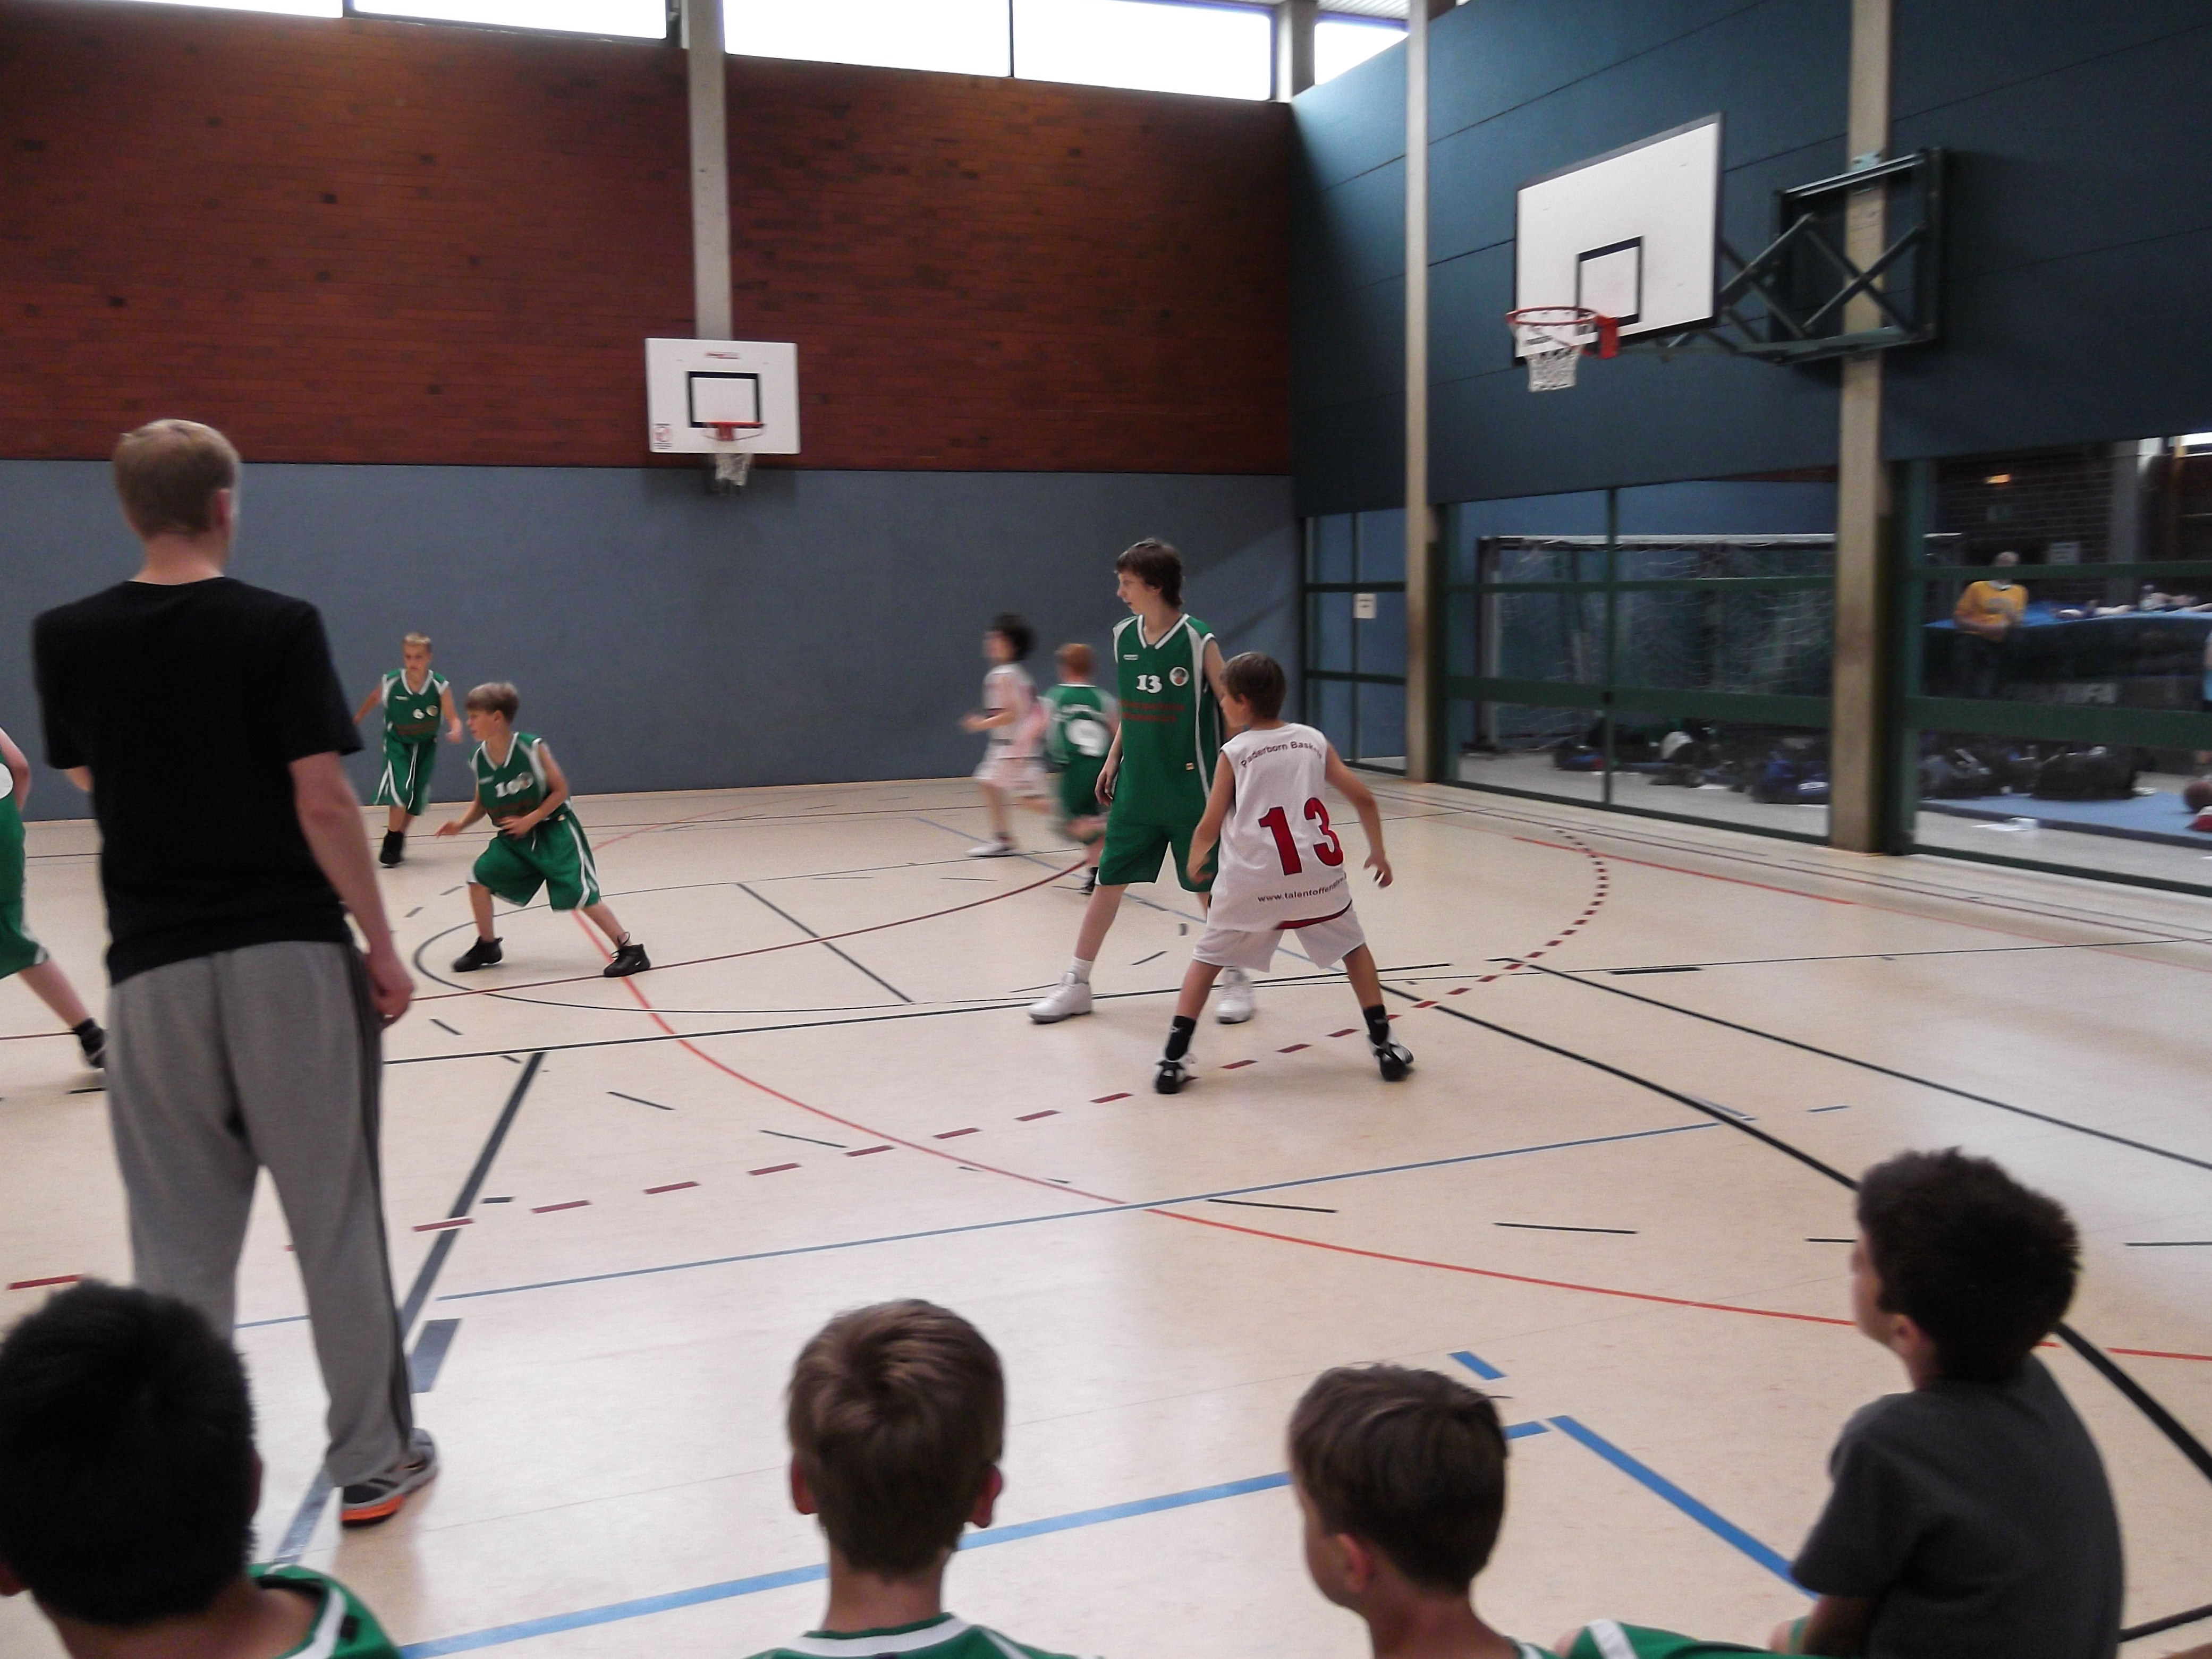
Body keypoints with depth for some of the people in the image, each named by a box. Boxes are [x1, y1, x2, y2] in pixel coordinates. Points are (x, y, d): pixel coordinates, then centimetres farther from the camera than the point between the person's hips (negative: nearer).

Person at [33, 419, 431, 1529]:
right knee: (337, 1224, 8)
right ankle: (374, 1460, 19)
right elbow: (323, 802, -12)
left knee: (179, 1242, 11)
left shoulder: (67, 639, 2)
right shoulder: (279, 626, -9)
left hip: (153, 966, 3)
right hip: (292, 954, -2)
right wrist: (380, 943, -5)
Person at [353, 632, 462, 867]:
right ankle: (391, 842, -1)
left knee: (417, 799, 10)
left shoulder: (440, 686, -19)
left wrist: (455, 731, -39)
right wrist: (357, 719, 20)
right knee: (400, 792, -20)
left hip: (426, 746, 2)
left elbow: (453, 718, -17)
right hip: (397, 744, -2)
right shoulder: (390, 682, -17)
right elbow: (373, 699, 5)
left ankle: (399, 839, 35)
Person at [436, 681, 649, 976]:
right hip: (513, 838, 6)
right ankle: (487, 946, 17)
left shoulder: (532, 748, -20)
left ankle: (630, 950, -5)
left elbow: (560, 790, -14)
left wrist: (530, 820, -20)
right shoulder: (479, 759, -4)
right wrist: (461, 824, -8)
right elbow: (481, 803, 9)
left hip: (553, 831, -6)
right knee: (479, 878, -4)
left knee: (581, 894, -11)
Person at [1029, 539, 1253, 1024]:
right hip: (1135, 789, 5)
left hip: (1190, 789, -4)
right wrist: (1113, 759, 13)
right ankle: (1076, 984, 17)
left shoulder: (1199, 642, -13)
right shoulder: (1124, 636, 3)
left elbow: (1232, 709, -7)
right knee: (1108, 881, 6)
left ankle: (1236, 979, 23)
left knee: (1209, 888, 5)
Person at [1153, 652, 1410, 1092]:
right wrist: (1378, 852, 21)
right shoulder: (1314, 741, 8)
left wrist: (1194, 861, 20)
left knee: (1208, 958, 15)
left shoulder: (1234, 753, 1)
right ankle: (1384, 1047, 22)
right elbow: (1363, 798, 8)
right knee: (1353, 947, 24)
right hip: (1318, 874, 2)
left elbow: (1209, 828, 0)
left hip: (1253, 882, -2)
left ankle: (1174, 1060, 8)